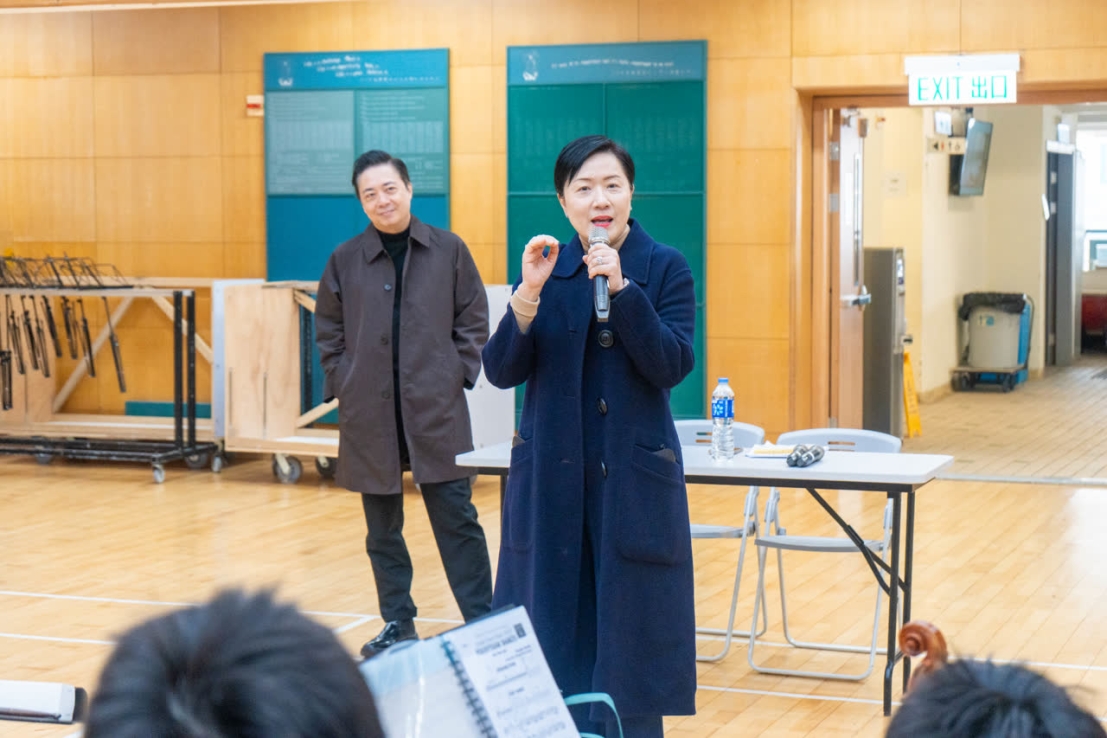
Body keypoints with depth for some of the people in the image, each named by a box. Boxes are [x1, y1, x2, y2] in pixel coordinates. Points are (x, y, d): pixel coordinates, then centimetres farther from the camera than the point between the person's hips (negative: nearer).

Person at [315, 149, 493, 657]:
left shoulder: (449, 251, 2)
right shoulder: (345, 260, 4)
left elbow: (473, 321, 6)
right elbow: (328, 331, 11)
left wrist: (459, 375, -1)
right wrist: (343, 385, 3)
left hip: (437, 410, -2)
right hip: (369, 414, 2)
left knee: (456, 516, -1)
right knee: (382, 527, 9)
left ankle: (483, 623, 6)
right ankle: (397, 625, 20)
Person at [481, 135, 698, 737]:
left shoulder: (665, 268, -1)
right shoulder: (545, 266, 5)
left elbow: (671, 366, -12)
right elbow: (501, 371, -2)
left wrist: (621, 289, -21)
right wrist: (528, 296, -17)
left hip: (633, 478, -2)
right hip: (551, 478, 2)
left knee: (627, 635, 2)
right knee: (552, 627, 7)